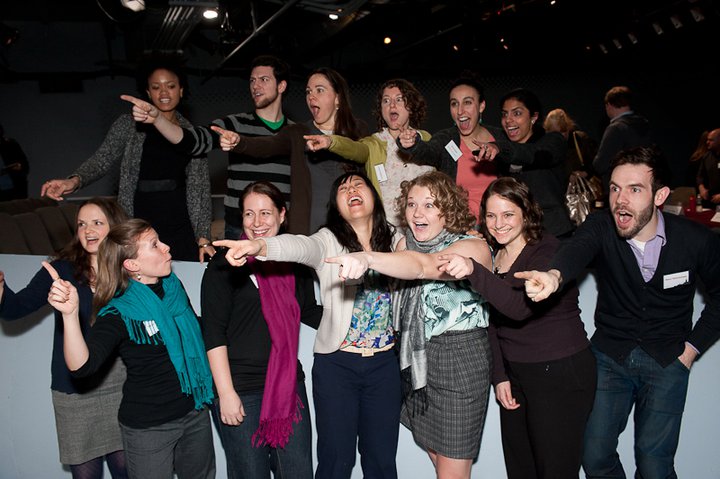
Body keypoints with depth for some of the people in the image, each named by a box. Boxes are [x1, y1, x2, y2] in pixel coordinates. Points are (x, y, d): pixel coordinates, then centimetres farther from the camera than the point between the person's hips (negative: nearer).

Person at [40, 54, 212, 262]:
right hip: (139, 229, -1)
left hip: (182, 231, 2)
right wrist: (75, 180, -25)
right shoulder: (128, 126, 5)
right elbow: (102, 159, -3)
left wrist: (203, 238, 0)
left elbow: (201, 189, 6)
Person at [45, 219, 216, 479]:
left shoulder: (173, 286, -2)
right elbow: (81, 366, -35)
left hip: (195, 412, 6)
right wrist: (70, 313, -47)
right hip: (148, 427, -6)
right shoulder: (119, 313, -20)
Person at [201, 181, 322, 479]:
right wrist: (225, 392, -15)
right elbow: (213, 331, -10)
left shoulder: (293, 261, 7)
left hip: (289, 385, 5)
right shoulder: (226, 264, -7)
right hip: (241, 390, -4)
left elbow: (310, 313, 18)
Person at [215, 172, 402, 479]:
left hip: (385, 363, 3)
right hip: (337, 363, -2)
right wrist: (259, 245, -47)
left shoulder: (394, 240, 5)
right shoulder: (329, 241, -7)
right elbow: (301, 246, -26)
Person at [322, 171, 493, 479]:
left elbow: (422, 266, -35)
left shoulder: (474, 248, -16)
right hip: (418, 360, 6)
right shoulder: (406, 243, 8)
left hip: (460, 359, -6)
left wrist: (368, 258, -49)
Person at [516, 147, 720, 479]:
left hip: (667, 362, -1)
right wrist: (554, 275, -61)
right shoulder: (601, 227, -16)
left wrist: (692, 347, -1)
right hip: (610, 355, 1)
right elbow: (577, 249, -39)